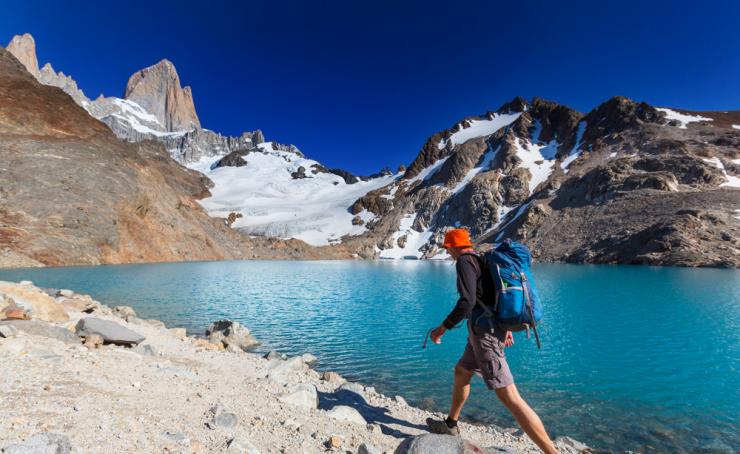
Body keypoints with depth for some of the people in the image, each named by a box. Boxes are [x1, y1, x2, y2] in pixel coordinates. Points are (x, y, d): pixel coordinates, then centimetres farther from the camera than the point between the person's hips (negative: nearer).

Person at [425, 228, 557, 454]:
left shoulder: (465, 261, -15)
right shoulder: (483, 261, 14)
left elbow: (467, 302, -26)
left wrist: (442, 328, -16)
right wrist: (506, 328, 30)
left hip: (484, 333, -10)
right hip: (493, 329, 10)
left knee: (509, 397, -7)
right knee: (460, 372, 24)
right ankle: (450, 424, 41)